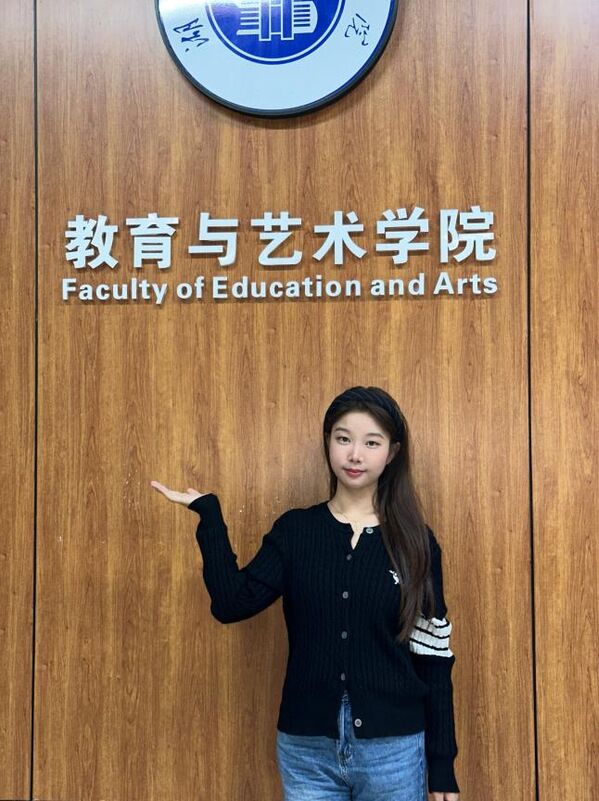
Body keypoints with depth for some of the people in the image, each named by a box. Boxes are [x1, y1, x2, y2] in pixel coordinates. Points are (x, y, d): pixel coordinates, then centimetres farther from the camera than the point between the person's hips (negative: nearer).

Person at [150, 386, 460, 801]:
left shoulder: (415, 541, -1)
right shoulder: (294, 530, 1)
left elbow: (433, 658, 0)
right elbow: (232, 604, -10)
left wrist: (442, 760, 1)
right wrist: (209, 514, -12)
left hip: (392, 750, -1)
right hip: (306, 749, 1)